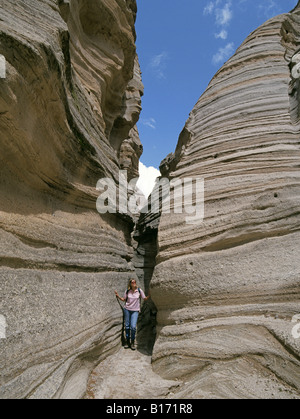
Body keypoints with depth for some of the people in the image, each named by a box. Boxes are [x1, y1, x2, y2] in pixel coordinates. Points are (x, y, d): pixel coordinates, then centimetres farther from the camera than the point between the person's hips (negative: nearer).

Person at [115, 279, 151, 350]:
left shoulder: (139, 291, -6)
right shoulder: (127, 291, -1)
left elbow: (145, 299, 3)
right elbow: (124, 300, 11)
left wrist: (149, 296, -13)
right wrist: (118, 296, -1)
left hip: (135, 311, -2)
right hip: (127, 309, 2)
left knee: (133, 327, -11)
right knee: (127, 326, 6)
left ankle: (132, 343, 8)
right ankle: (128, 342, 22)